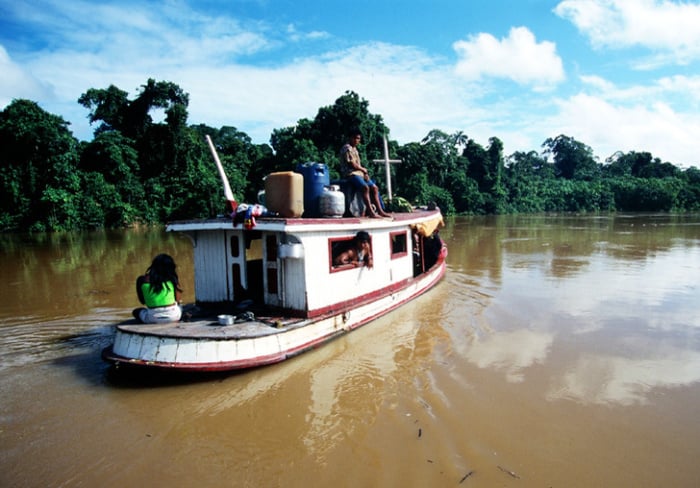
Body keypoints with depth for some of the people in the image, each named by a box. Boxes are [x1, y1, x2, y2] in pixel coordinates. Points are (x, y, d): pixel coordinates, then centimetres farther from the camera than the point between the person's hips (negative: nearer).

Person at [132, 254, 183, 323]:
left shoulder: (143, 280, -4)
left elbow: (142, 301, 7)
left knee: (136, 311, 30)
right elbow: (178, 299, 0)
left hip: (153, 318, -1)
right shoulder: (173, 278, -7)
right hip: (173, 316, 1)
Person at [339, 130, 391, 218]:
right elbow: (352, 164, -14)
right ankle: (370, 212, -34)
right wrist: (364, 169, 0)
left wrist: (365, 173, 1)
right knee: (365, 187, -31)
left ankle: (380, 211, -3)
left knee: (374, 187, -2)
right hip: (350, 174, -10)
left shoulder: (355, 149, 22)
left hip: (359, 173, 10)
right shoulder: (347, 148, -7)